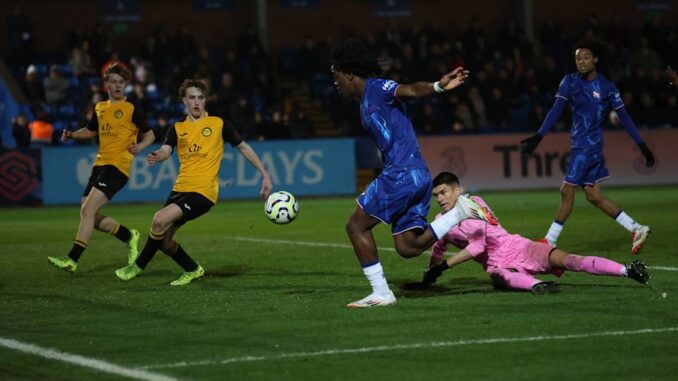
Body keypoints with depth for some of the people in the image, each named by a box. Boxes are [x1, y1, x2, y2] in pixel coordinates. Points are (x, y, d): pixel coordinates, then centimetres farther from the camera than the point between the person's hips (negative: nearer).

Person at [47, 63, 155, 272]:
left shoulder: (132, 109, -2)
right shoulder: (100, 108, 16)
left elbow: (150, 134, 2)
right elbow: (90, 131, 30)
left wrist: (141, 146, -19)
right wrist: (72, 134, 10)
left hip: (118, 166, -7)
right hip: (100, 164, 7)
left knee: (87, 210, -17)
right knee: (91, 217, 4)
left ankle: (72, 259, -18)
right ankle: (129, 236, 25)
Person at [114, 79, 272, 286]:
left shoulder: (218, 124, 2)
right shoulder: (177, 128, 10)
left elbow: (243, 147, 8)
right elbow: (166, 150, -7)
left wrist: (265, 175, 5)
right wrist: (157, 156, -33)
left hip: (203, 191, -5)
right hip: (180, 189, 5)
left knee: (160, 221, -23)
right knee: (163, 241, 1)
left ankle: (139, 266, -5)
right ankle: (192, 270, 26)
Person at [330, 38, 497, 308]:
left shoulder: (376, 88, -4)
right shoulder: (366, 103, 24)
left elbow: (410, 90, -23)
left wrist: (438, 86, -44)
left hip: (403, 172, -10)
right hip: (418, 176, 10)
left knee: (356, 225, -1)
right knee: (407, 247, 6)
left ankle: (381, 293, -1)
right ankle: (460, 212, 1)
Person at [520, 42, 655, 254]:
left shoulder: (607, 87, -6)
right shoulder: (569, 82, 5)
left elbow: (623, 117, -1)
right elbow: (556, 111, -1)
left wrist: (642, 146, -1)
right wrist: (538, 137, -12)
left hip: (590, 144, -6)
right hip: (580, 144, 6)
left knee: (567, 191, -8)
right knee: (593, 196, 7)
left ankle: (550, 241, -1)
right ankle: (636, 229, 14)